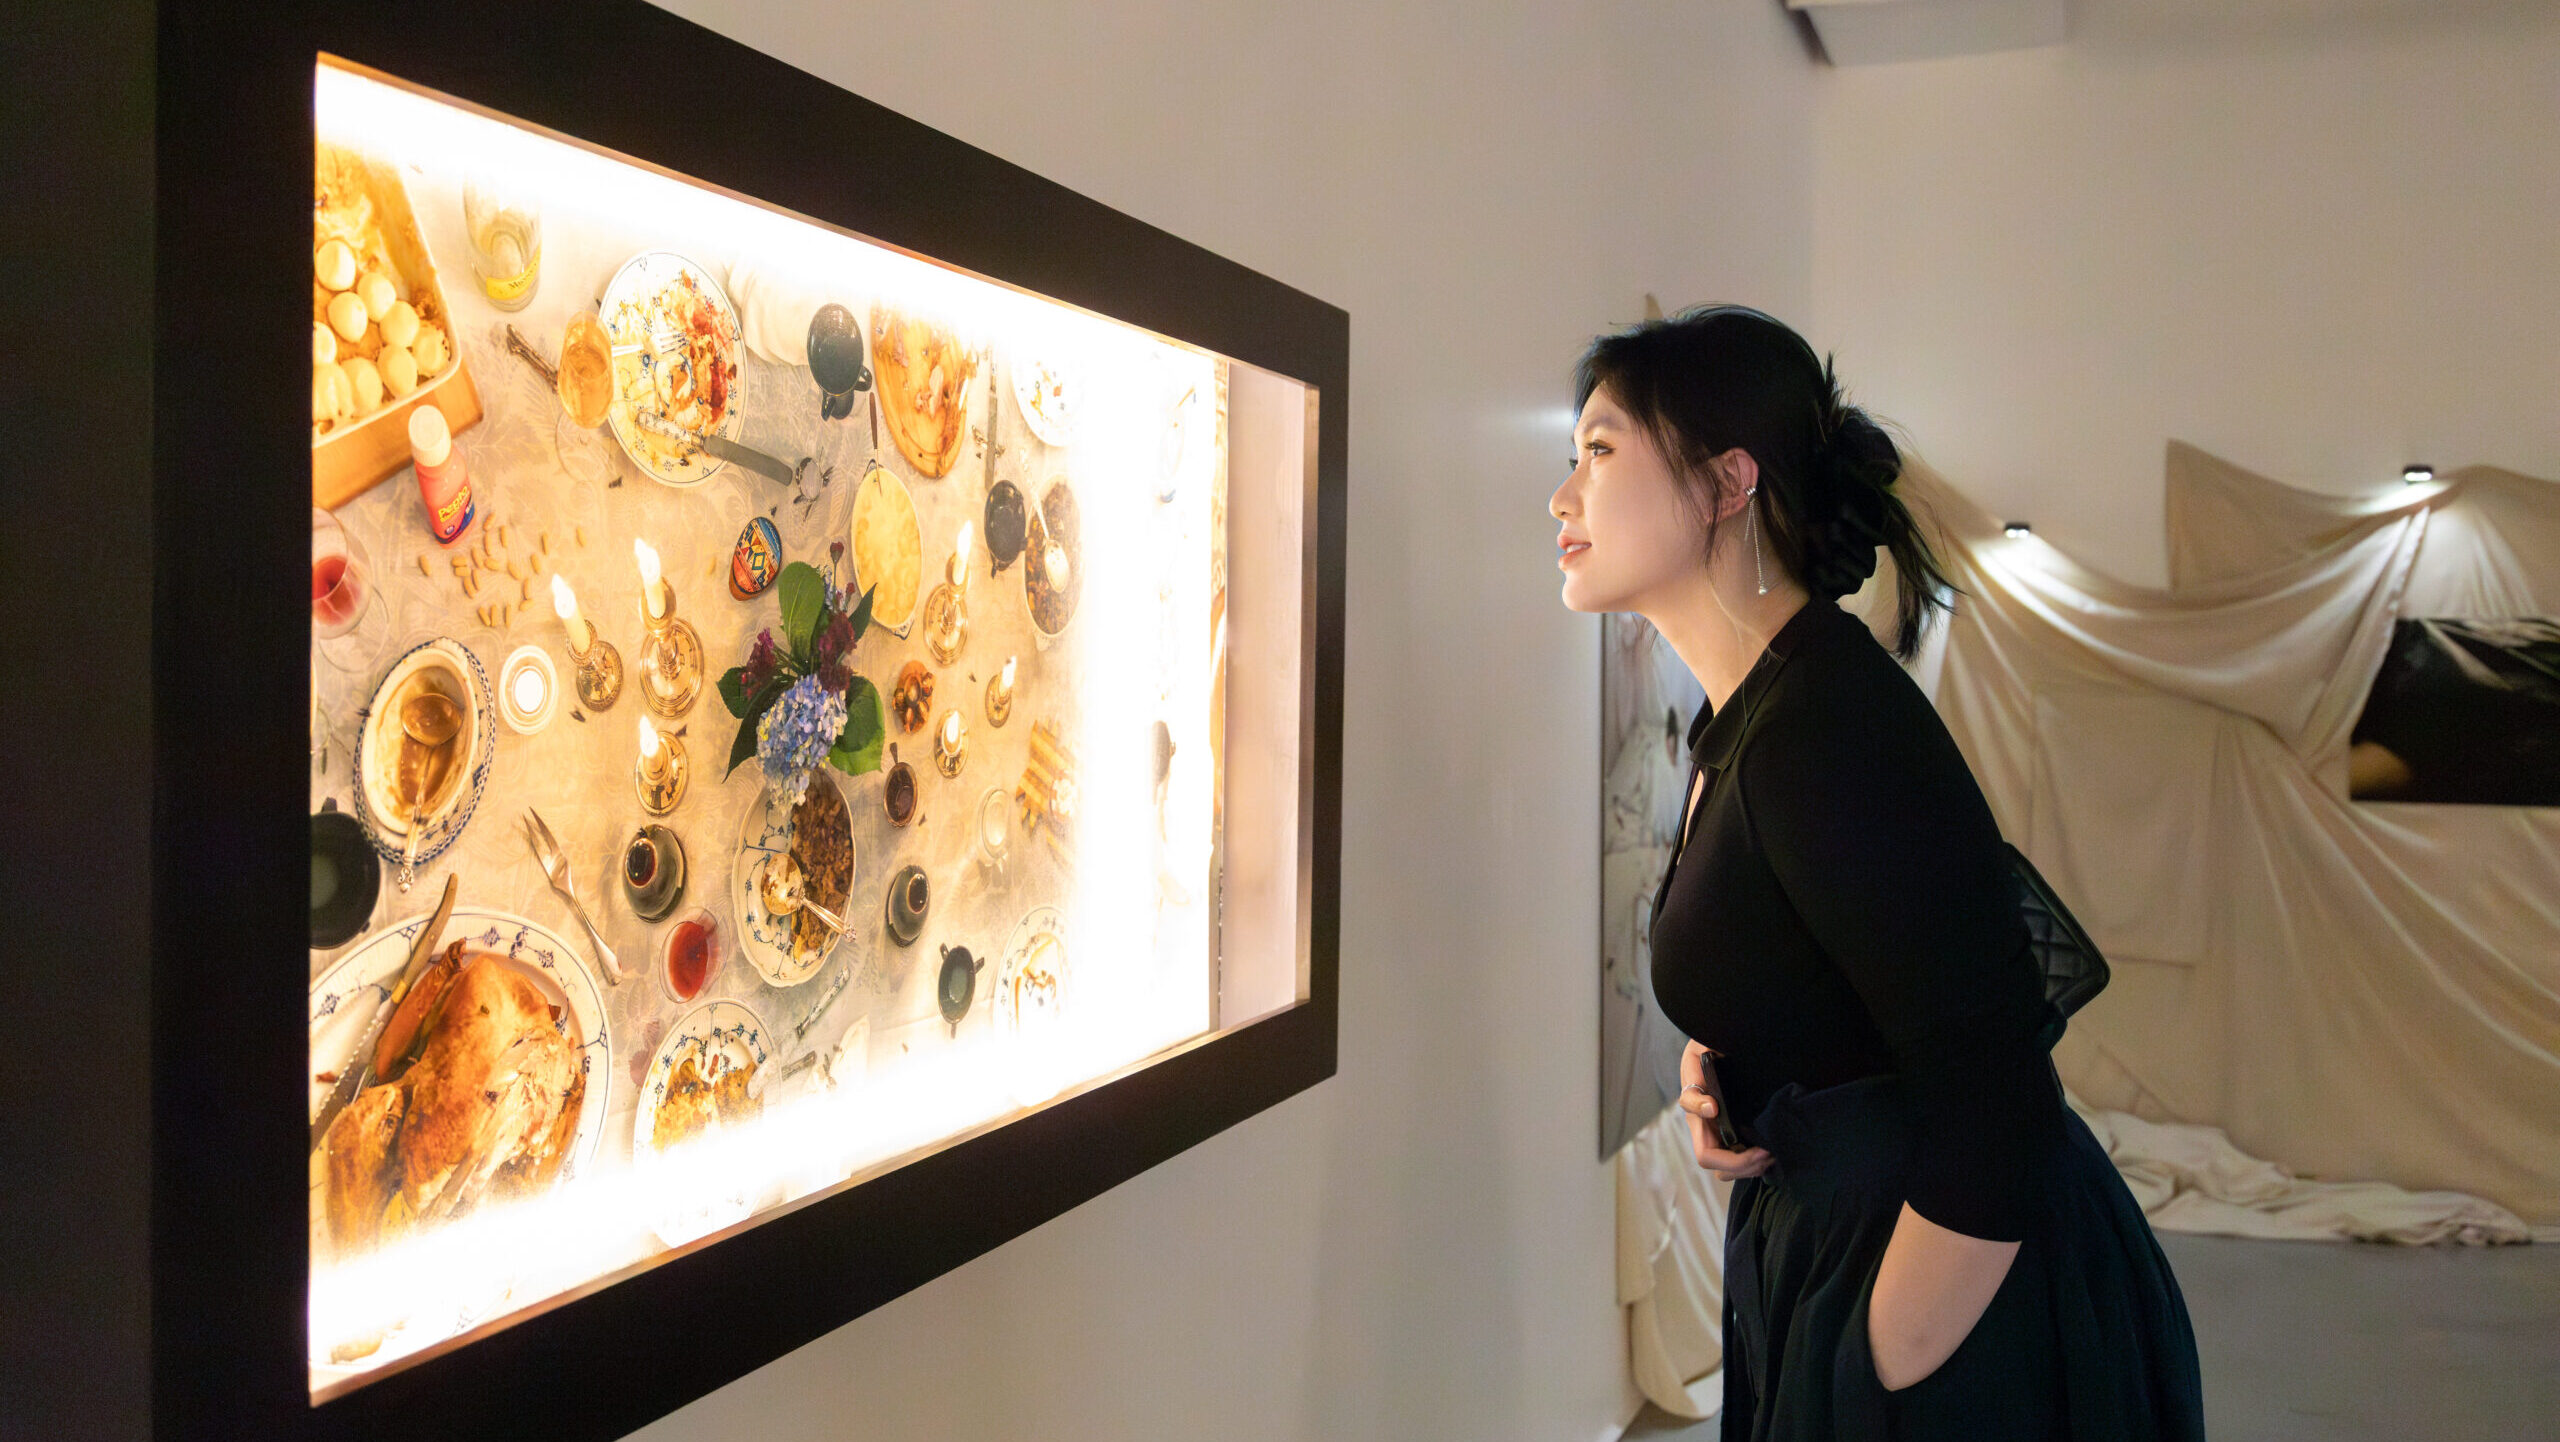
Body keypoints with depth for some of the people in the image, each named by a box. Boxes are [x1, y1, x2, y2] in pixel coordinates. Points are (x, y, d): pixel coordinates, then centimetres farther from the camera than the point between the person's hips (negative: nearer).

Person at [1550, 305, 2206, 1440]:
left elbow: (1999, 1117, -28)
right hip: (1820, 1249, 9)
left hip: (1967, 1315, -9)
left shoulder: (1831, 732, -25)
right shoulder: (1736, 720, 4)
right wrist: (1716, 1070, -1)